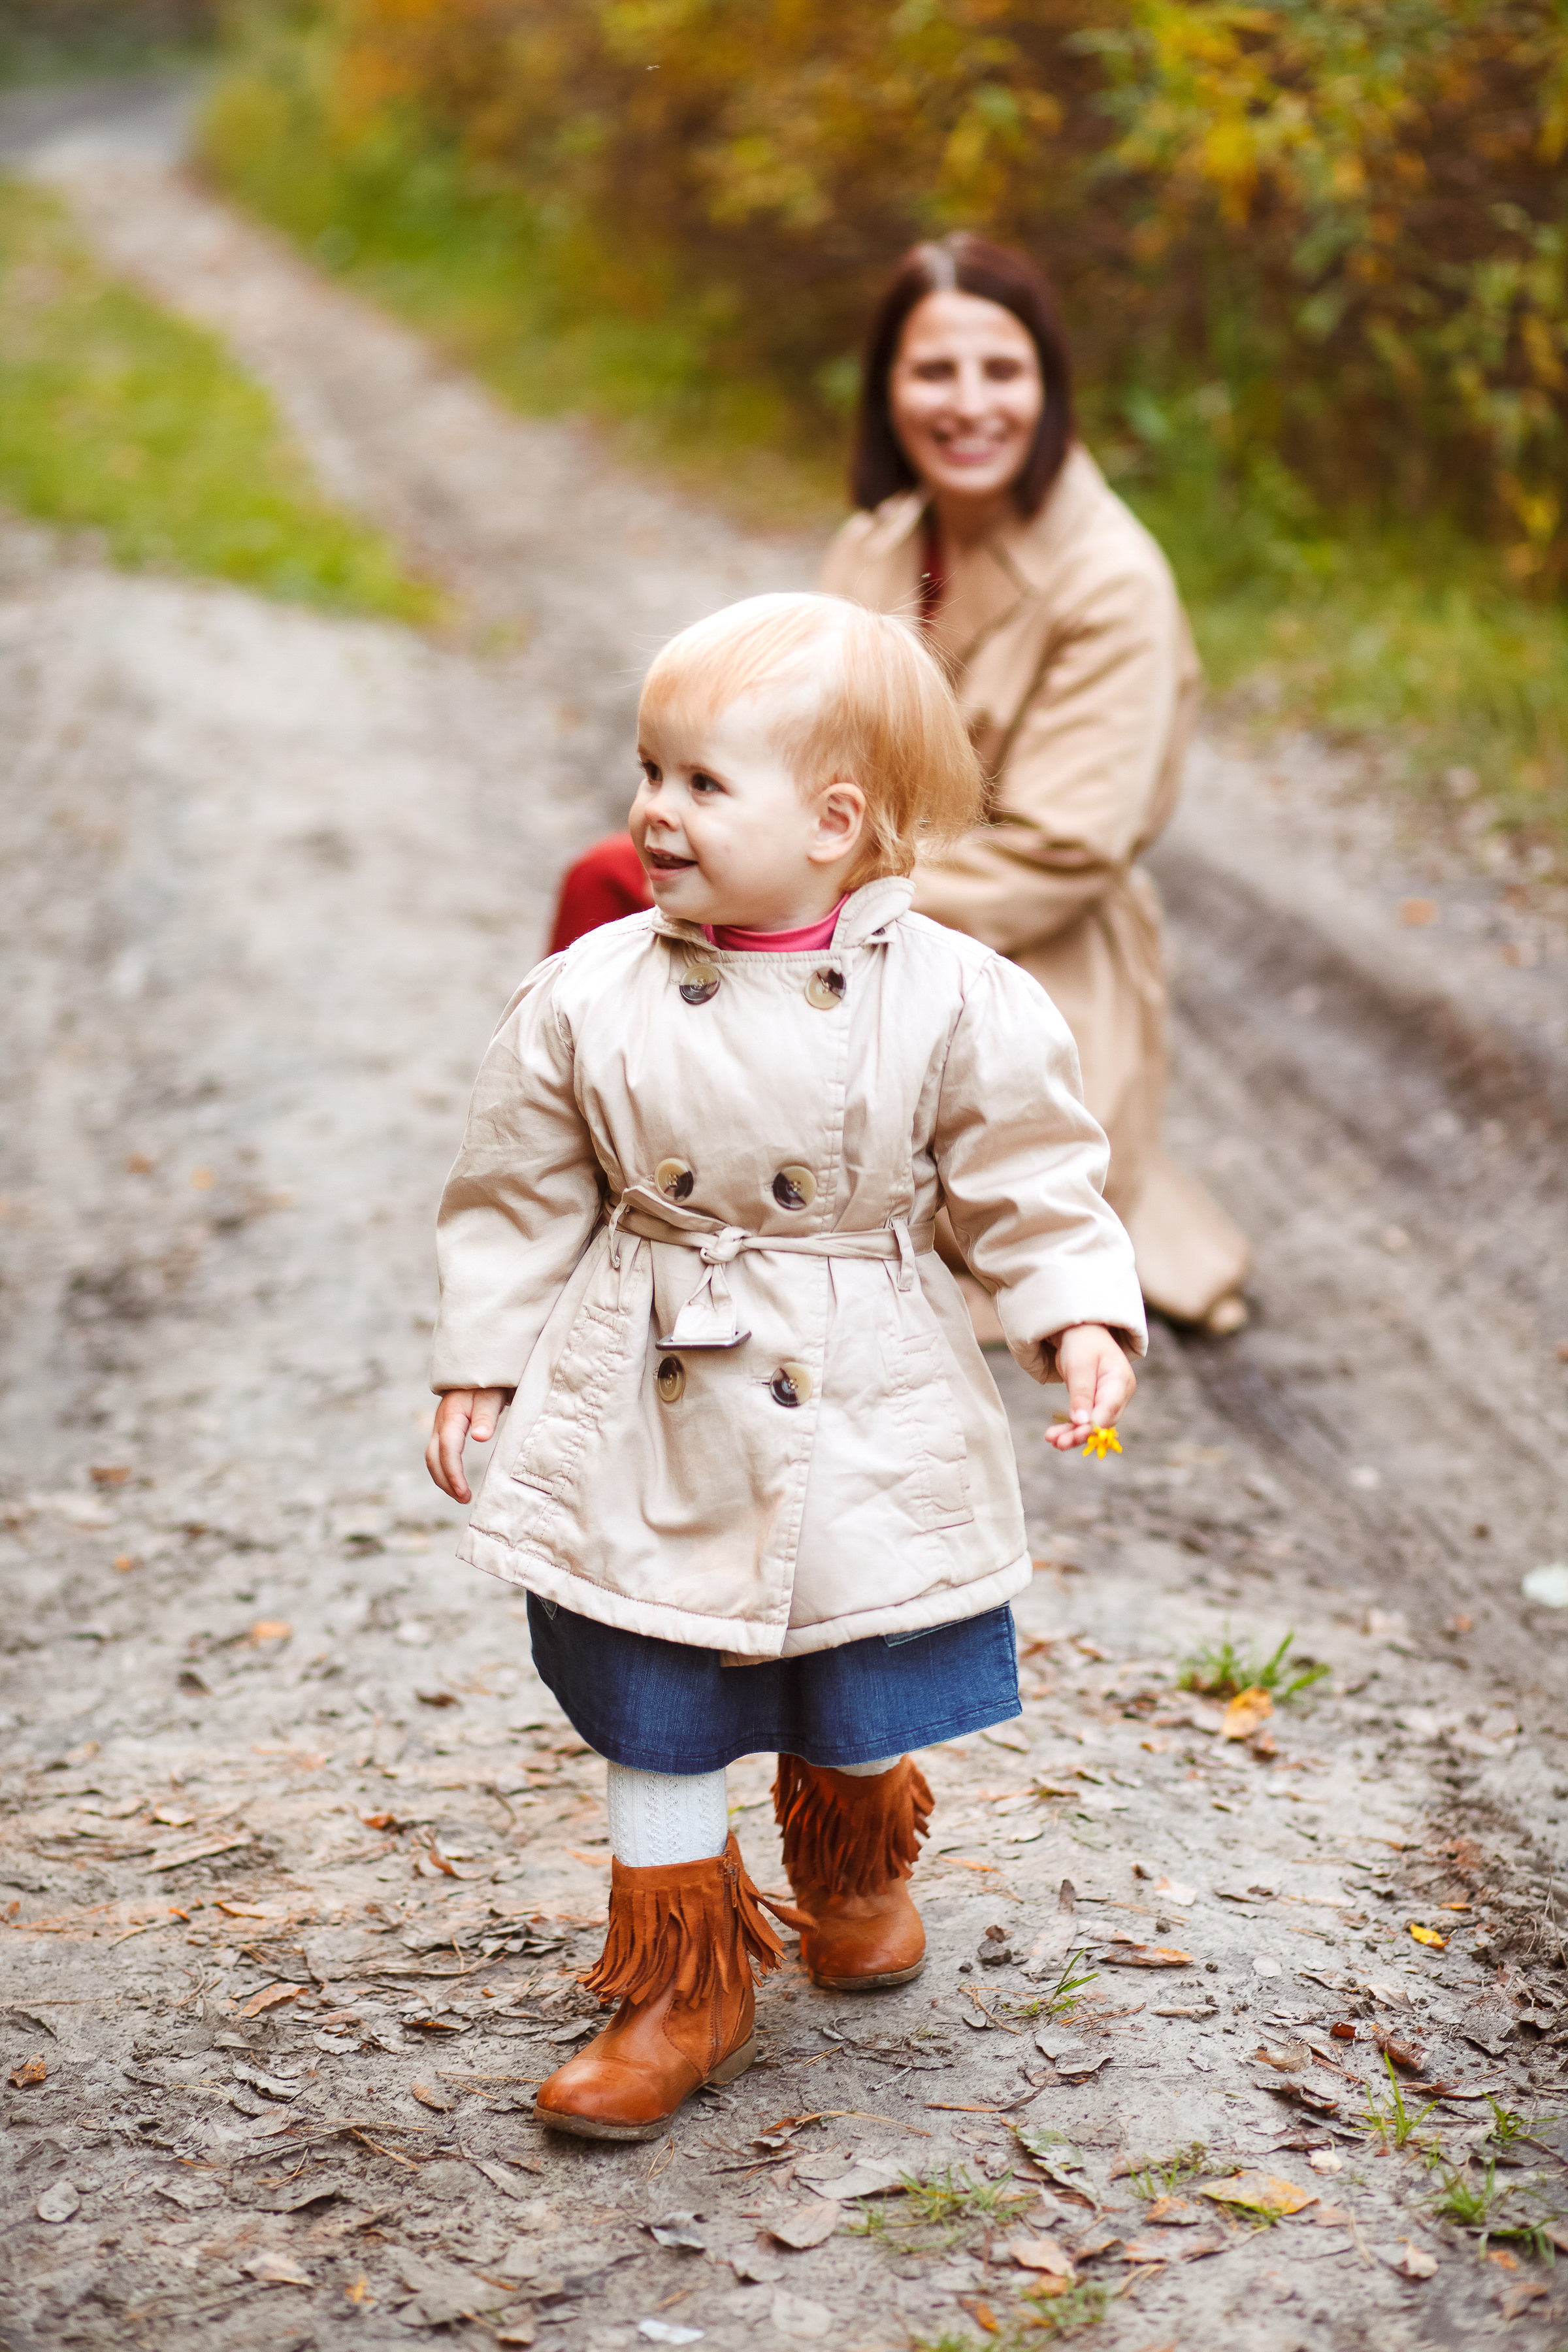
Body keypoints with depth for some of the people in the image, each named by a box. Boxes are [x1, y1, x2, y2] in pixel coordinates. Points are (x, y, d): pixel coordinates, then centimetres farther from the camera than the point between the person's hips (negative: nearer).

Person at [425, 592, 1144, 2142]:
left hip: (863, 1418, 0)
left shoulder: (952, 1000, -12)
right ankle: (684, 1989, 26)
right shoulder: (589, 997, -7)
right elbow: (520, 1195, 3)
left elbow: (1034, 1181, -4)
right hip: (651, 1420, 1)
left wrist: (1081, 1319, -18)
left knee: (864, 1700, 17)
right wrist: (479, 1362, 4)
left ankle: (853, 1869, 50)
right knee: (654, 1716, 8)